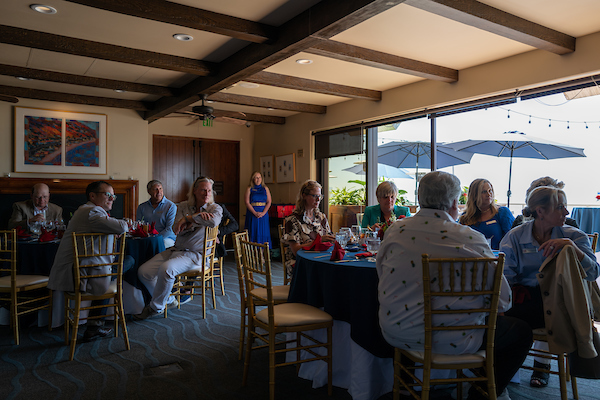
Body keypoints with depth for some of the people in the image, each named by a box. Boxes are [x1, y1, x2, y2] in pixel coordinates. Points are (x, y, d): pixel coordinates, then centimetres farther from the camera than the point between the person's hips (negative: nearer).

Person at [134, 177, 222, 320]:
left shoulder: (215, 208, -2)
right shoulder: (183, 206, 9)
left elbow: (213, 221, -27)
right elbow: (177, 230, -5)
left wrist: (188, 218, -17)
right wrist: (198, 217, -19)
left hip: (195, 254, -5)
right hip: (176, 249, 6)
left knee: (166, 269, -31)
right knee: (143, 271, -7)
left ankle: (156, 307, -5)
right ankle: (168, 300, 17)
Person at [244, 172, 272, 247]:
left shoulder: (265, 189, 10)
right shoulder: (249, 189, 4)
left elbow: (269, 202, 4)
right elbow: (247, 203, -3)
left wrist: (263, 213, -11)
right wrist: (255, 213, -14)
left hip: (263, 214, 2)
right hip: (252, 213, -2)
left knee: (263, 233, 0)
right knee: (253, 233, -4)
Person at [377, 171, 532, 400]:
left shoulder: (395, 232, -4)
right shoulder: (471, 239, -14)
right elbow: (503, 299, -7)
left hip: (397, 335, 4)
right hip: (453, 340, -3)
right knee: (521, 332, 18)